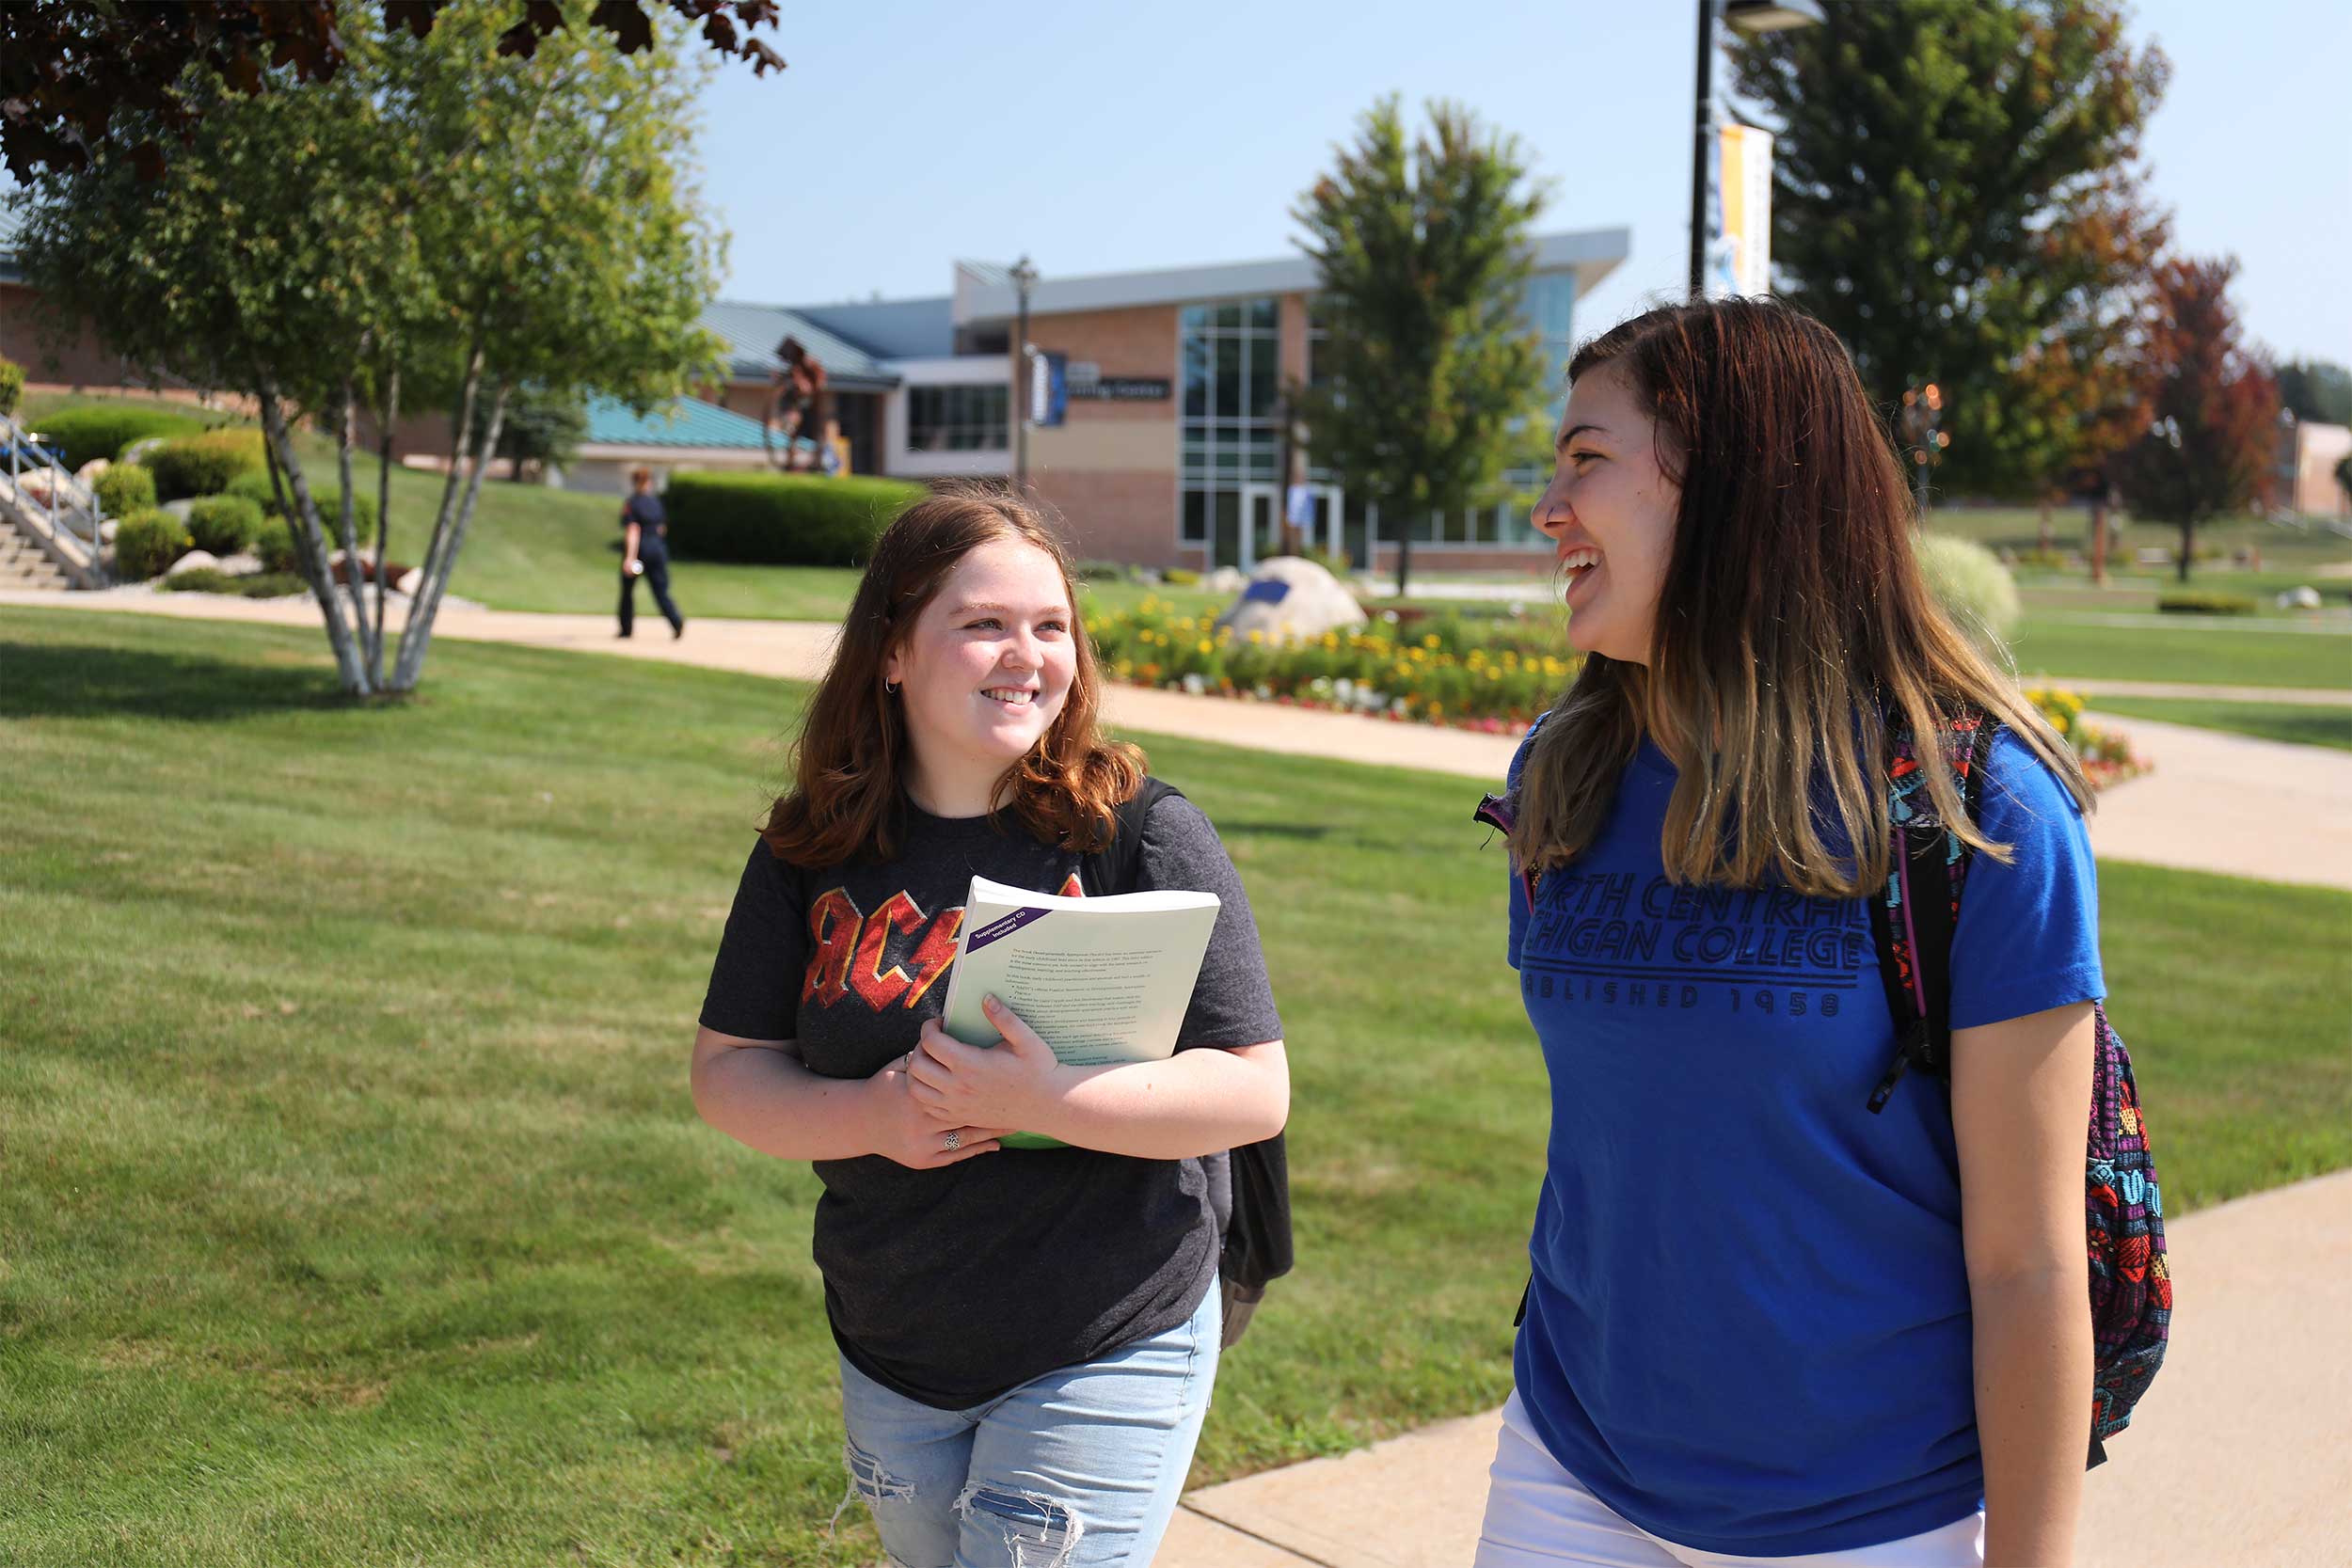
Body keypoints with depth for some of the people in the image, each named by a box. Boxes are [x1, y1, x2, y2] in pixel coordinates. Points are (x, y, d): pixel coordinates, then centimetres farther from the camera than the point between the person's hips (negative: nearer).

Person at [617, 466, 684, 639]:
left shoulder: (631, 503, -8)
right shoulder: (656, 501, 8)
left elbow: (633, 530, -18)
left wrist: (630, 557, -23)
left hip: (638, 548, -4)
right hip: (658, 549, 4)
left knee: (627, 589, 14)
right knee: (661, 591, 0)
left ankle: (626, 628, 20)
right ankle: (676, 621, -24)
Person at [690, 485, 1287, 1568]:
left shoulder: (1145, 837, -12)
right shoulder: (815, 851, -2)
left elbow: (1256, 1092, -14)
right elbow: (727, 1071, 1)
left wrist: (1044, 1101, -28)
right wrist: (868, 1118, -19)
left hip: (1105, 1354, -4)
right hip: (889, 1360, 4)